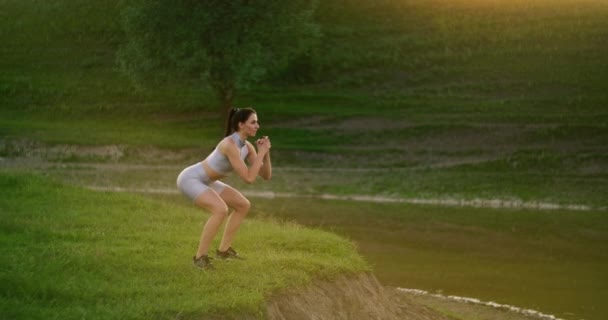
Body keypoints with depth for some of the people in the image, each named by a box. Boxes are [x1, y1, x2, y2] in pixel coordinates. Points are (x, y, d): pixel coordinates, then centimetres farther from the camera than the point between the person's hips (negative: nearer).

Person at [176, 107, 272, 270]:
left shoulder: (247, 146, -1)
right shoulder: (230, 145, -29)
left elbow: (266, 175, 1)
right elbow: (249, 178, -31)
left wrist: (266, 152, -14)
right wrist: (261, 153, -25)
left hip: (203, 181, 10)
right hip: (189, 179, -10)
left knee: (243, 205, 8)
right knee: (221, 210, -30)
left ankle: (223, 249, 16)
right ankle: (201, 256, -16)